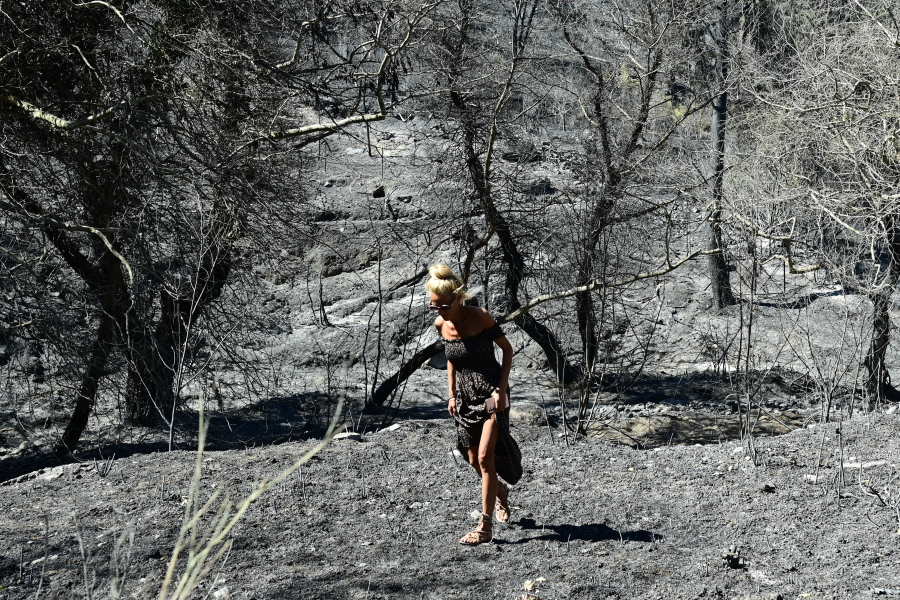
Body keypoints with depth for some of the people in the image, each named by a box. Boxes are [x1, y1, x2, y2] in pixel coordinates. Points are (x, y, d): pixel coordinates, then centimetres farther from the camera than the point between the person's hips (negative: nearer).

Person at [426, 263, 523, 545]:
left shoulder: (481, 317, -18)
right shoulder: (441, 325, -3)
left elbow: (507, 349, -8)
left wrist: (502, 389, -14)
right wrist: (452, 394, 7)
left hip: (491, 392, -5)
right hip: (465, 395, 5)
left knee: (485, 457, -13)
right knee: (474, 460, 11)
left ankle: (485, 526, -9)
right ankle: (500, 491, 43)